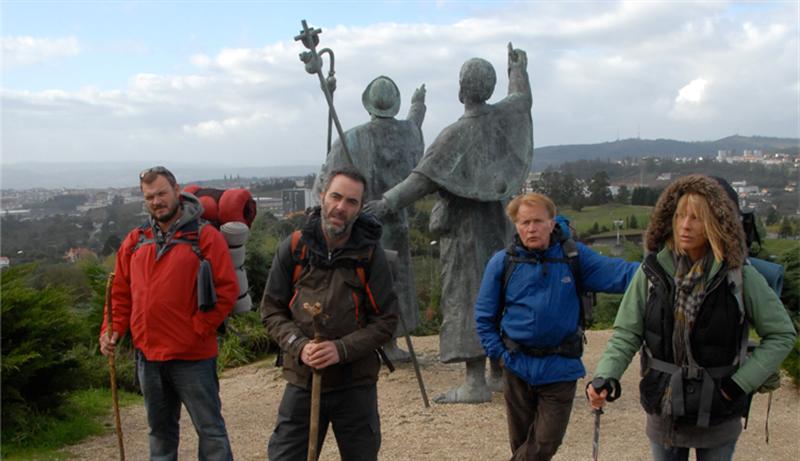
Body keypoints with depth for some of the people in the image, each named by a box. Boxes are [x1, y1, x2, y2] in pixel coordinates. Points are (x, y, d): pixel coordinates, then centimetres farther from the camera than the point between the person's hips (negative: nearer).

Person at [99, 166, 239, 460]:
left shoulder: (205, 237, -7)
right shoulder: (135, 242, 9)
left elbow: (227, 289, -11)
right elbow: (120, 293, 14)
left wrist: (198, 329, -14)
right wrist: (113, 329, 0)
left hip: (192, 356, -5)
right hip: (148, 355, 5)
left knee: (209, 428, 3)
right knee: (160, 428, 20)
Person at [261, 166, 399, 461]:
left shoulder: (370, 254, -5)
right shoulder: (294, 248, -3)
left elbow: (386, 320, -5)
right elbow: (271, 309, 2)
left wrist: (342, 349, -19)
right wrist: (298, 345, -15)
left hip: (355, 384, 0)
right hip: (302, 381, 1)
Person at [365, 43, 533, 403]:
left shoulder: (457, 134, -18)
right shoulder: (504, 116, 0)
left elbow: (425, 178, -27)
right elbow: (524, 98, 24)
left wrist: (387, 202, -32)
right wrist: (518, 68, 42)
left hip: (465, 226, -7)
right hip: (497, 222, 7)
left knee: (467, 296, -5)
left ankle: (475, 382, -8)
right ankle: (500, 371, 25)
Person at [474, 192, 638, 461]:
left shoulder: (573, 257, -4)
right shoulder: (502, 263, -4)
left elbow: (618, 273, -15)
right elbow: (484, 315, 3)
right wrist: (499, 353, -4)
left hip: (560, 367, 0)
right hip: (517, 366, 1)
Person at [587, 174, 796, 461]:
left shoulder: (740, 276, -11)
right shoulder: (653, 271, -8)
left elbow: (782, 333, -1)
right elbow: (626, 334, -8)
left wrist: (741, 382, -10)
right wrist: (605, 378, -25)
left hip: (718, 416, -1)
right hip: (663, 413, 1)